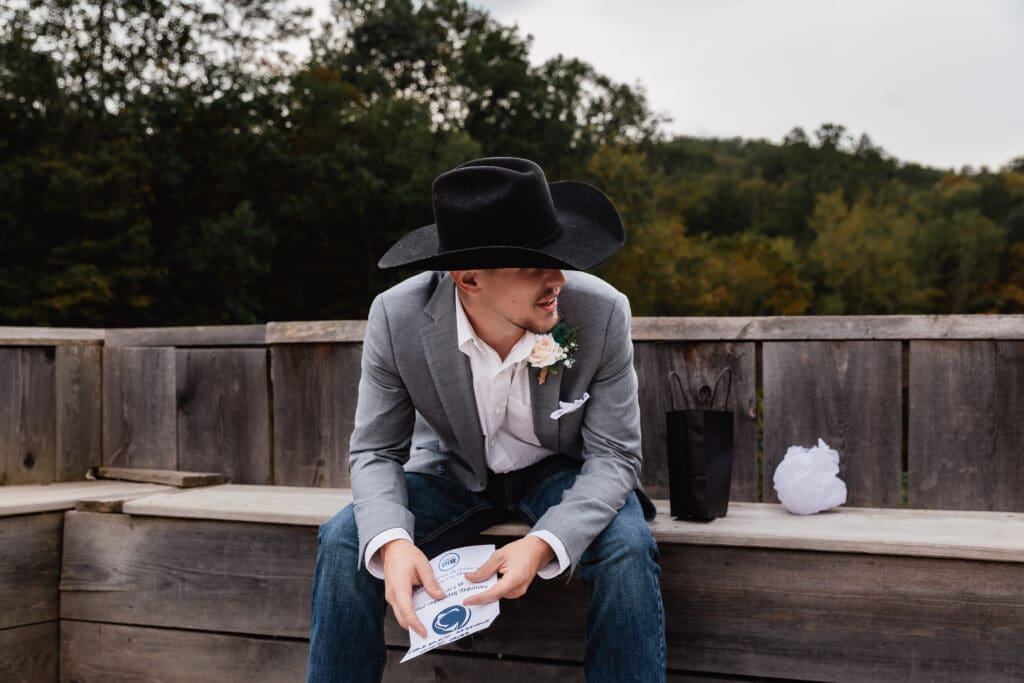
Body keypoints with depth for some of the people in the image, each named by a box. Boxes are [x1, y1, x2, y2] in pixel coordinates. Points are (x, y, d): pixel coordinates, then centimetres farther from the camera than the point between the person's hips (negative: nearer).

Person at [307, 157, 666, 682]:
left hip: (560, 471, -1)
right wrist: (393, 542, -38)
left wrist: (542, 544, -39)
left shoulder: (602, 312, -28)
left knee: (627, 548, -30)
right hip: (452, 469, 1)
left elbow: (614, 456, -20)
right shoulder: (396, 318, -25)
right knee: (345, 542, -22)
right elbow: (375, 452, -15)